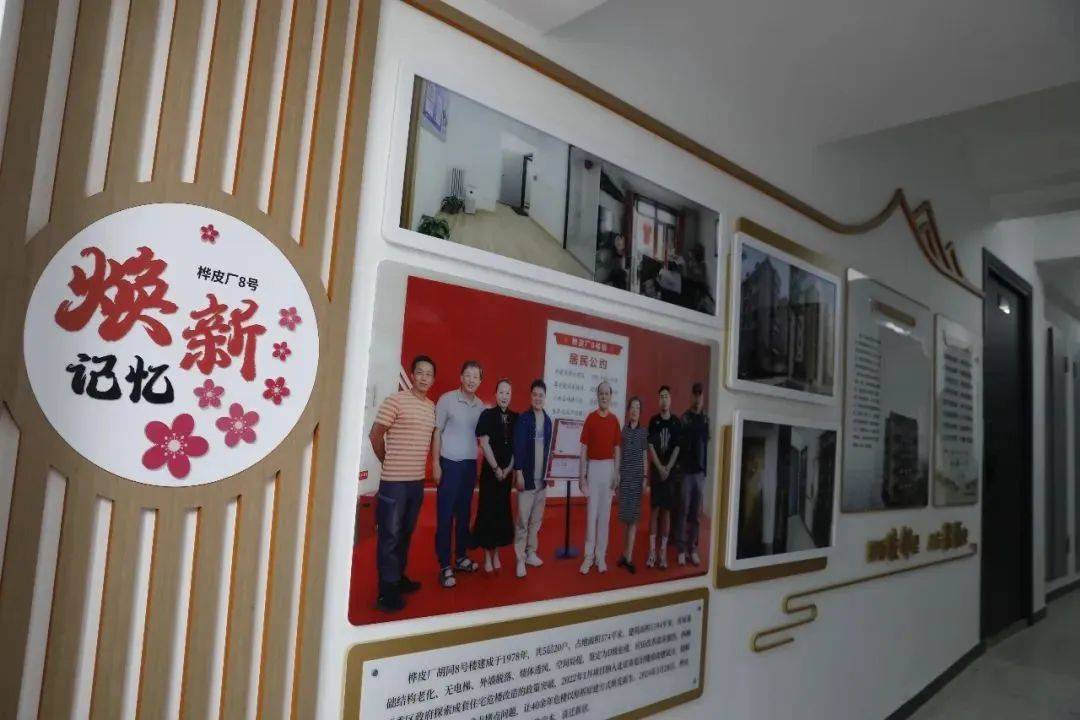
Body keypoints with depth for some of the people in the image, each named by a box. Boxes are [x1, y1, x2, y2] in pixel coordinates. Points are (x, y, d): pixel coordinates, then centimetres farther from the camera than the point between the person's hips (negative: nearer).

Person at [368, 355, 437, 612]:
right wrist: (389, 462, 3)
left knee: (406, 533, 17)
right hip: (394, 480, -7)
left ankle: (398, 577, 30)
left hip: (417, 480, 7)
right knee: (390, 535, 1)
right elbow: (375, 435, -8)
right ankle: (387, 589, 9)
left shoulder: (431, 407, 10)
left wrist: (416, 466, 12)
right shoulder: (395, 401, -11)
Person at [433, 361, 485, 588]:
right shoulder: (447, 399, -6)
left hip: (471, 464, 5)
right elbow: (437, 432, -5)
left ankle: (461, 557, 25)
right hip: (449, 463, -5)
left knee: (464, 513, 13)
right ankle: (445, 565, 7)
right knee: (445, 514, 1)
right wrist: (436, 464, -9)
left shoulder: (481, 406, 6)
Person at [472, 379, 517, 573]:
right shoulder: (487, 415, -5)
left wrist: (508, 469, -4)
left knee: (503, 511, 7)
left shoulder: (515, 417, 3)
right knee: (487, 511, -1)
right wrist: (496, 468, -11)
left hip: (507, 471, 3)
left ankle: (496, 554, 18)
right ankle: (487, 556, 7)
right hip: (490, 470, -3)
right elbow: (484, 443, -10)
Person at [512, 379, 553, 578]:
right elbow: (518, 447, -10)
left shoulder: (548, 420, 9)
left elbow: (548, 448, 13)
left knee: (536, 520, 12)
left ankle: (531, 553, 23)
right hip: (527, 477, -5)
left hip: (542, 478, 5)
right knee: (522, 520, -2)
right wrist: (519, 473, -15)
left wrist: (548, 472, 10)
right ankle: (520, 558, 5)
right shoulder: (522, 418, -6)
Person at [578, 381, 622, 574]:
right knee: (591, 512, 1)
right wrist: (581, 474, -7)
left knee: (605, 513, 7)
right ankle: (588, 556, 8)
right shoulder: (590, 418, -2)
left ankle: (601, 556, 14)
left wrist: (617, 473, 1)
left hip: (609, 467, 2)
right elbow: (584, 447, -3)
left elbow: (617, 448, 8)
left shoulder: (614, 420, 5)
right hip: (593, 466, -2)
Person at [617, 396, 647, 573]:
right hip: (624, 475, 0)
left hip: (637, 476, 0)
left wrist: (645, 477, 1)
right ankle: (627, 553, 20)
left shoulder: (643, 432, 5)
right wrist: (617, 475, 0)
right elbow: (618, 454, 4)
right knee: (625, 515, 3)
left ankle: (629, 557, 4)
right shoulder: (622, 430, 3)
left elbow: (645, 456, 7)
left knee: (633, 516, 0)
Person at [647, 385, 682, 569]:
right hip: (656, 470, 0)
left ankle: (663, 550, 8)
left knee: (667, 510, 3)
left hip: (671, 471, 1)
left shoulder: (676, 422, 2)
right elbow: (651, 446, -2)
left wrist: (668, 468, -9)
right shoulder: (654, 421, 1)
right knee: (654, 509, -1)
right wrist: (660, 468, -10)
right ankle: (652, 550, 2)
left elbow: (677, 447, 0)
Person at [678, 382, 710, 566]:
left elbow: (706, 444, 13)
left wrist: (705, 468, 10)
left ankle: (693, 548, 18)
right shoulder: (684, 418, -5)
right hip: (686, 471, -4)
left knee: (696, 513, 9)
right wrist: (679, 466, -12)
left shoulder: (706, 420, 8)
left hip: (700, 471, 4)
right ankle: (682, 549, 8)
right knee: (684, 511, 0)